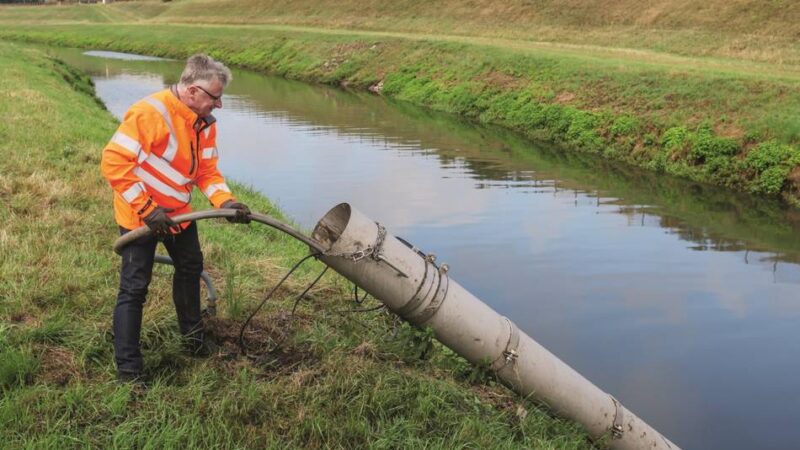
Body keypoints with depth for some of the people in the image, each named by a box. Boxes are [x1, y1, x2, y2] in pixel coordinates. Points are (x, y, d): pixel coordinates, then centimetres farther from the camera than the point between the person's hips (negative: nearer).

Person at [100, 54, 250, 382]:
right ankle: (128, 369, 5)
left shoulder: (205, 123, -3)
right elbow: (113, 162, -29)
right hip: (140, 216, -8)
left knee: (190, 268, 22)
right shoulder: (150, 113, -28)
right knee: (134, 288, -4)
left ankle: (193, 333, 45)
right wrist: (146, 208, -29)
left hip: (177, 213, 8)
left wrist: (226, 202, -17)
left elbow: (207, 170, 2)